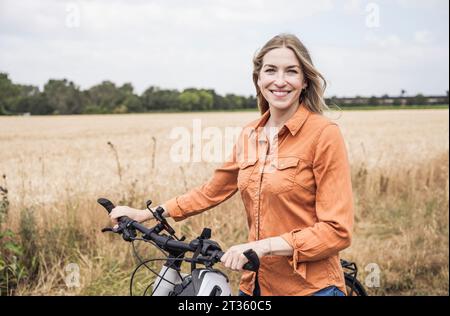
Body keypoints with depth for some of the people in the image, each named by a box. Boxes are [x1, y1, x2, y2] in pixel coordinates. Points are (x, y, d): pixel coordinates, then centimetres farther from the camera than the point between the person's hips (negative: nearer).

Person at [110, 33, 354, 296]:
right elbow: (211, 192, 15)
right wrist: (145, 214, 14)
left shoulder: (324, 133, -13)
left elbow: (337, 230, -16)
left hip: (310, 287, -5)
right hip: (256, 284, 5)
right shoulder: (250, 135, 5)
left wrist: (265, 245, -24)